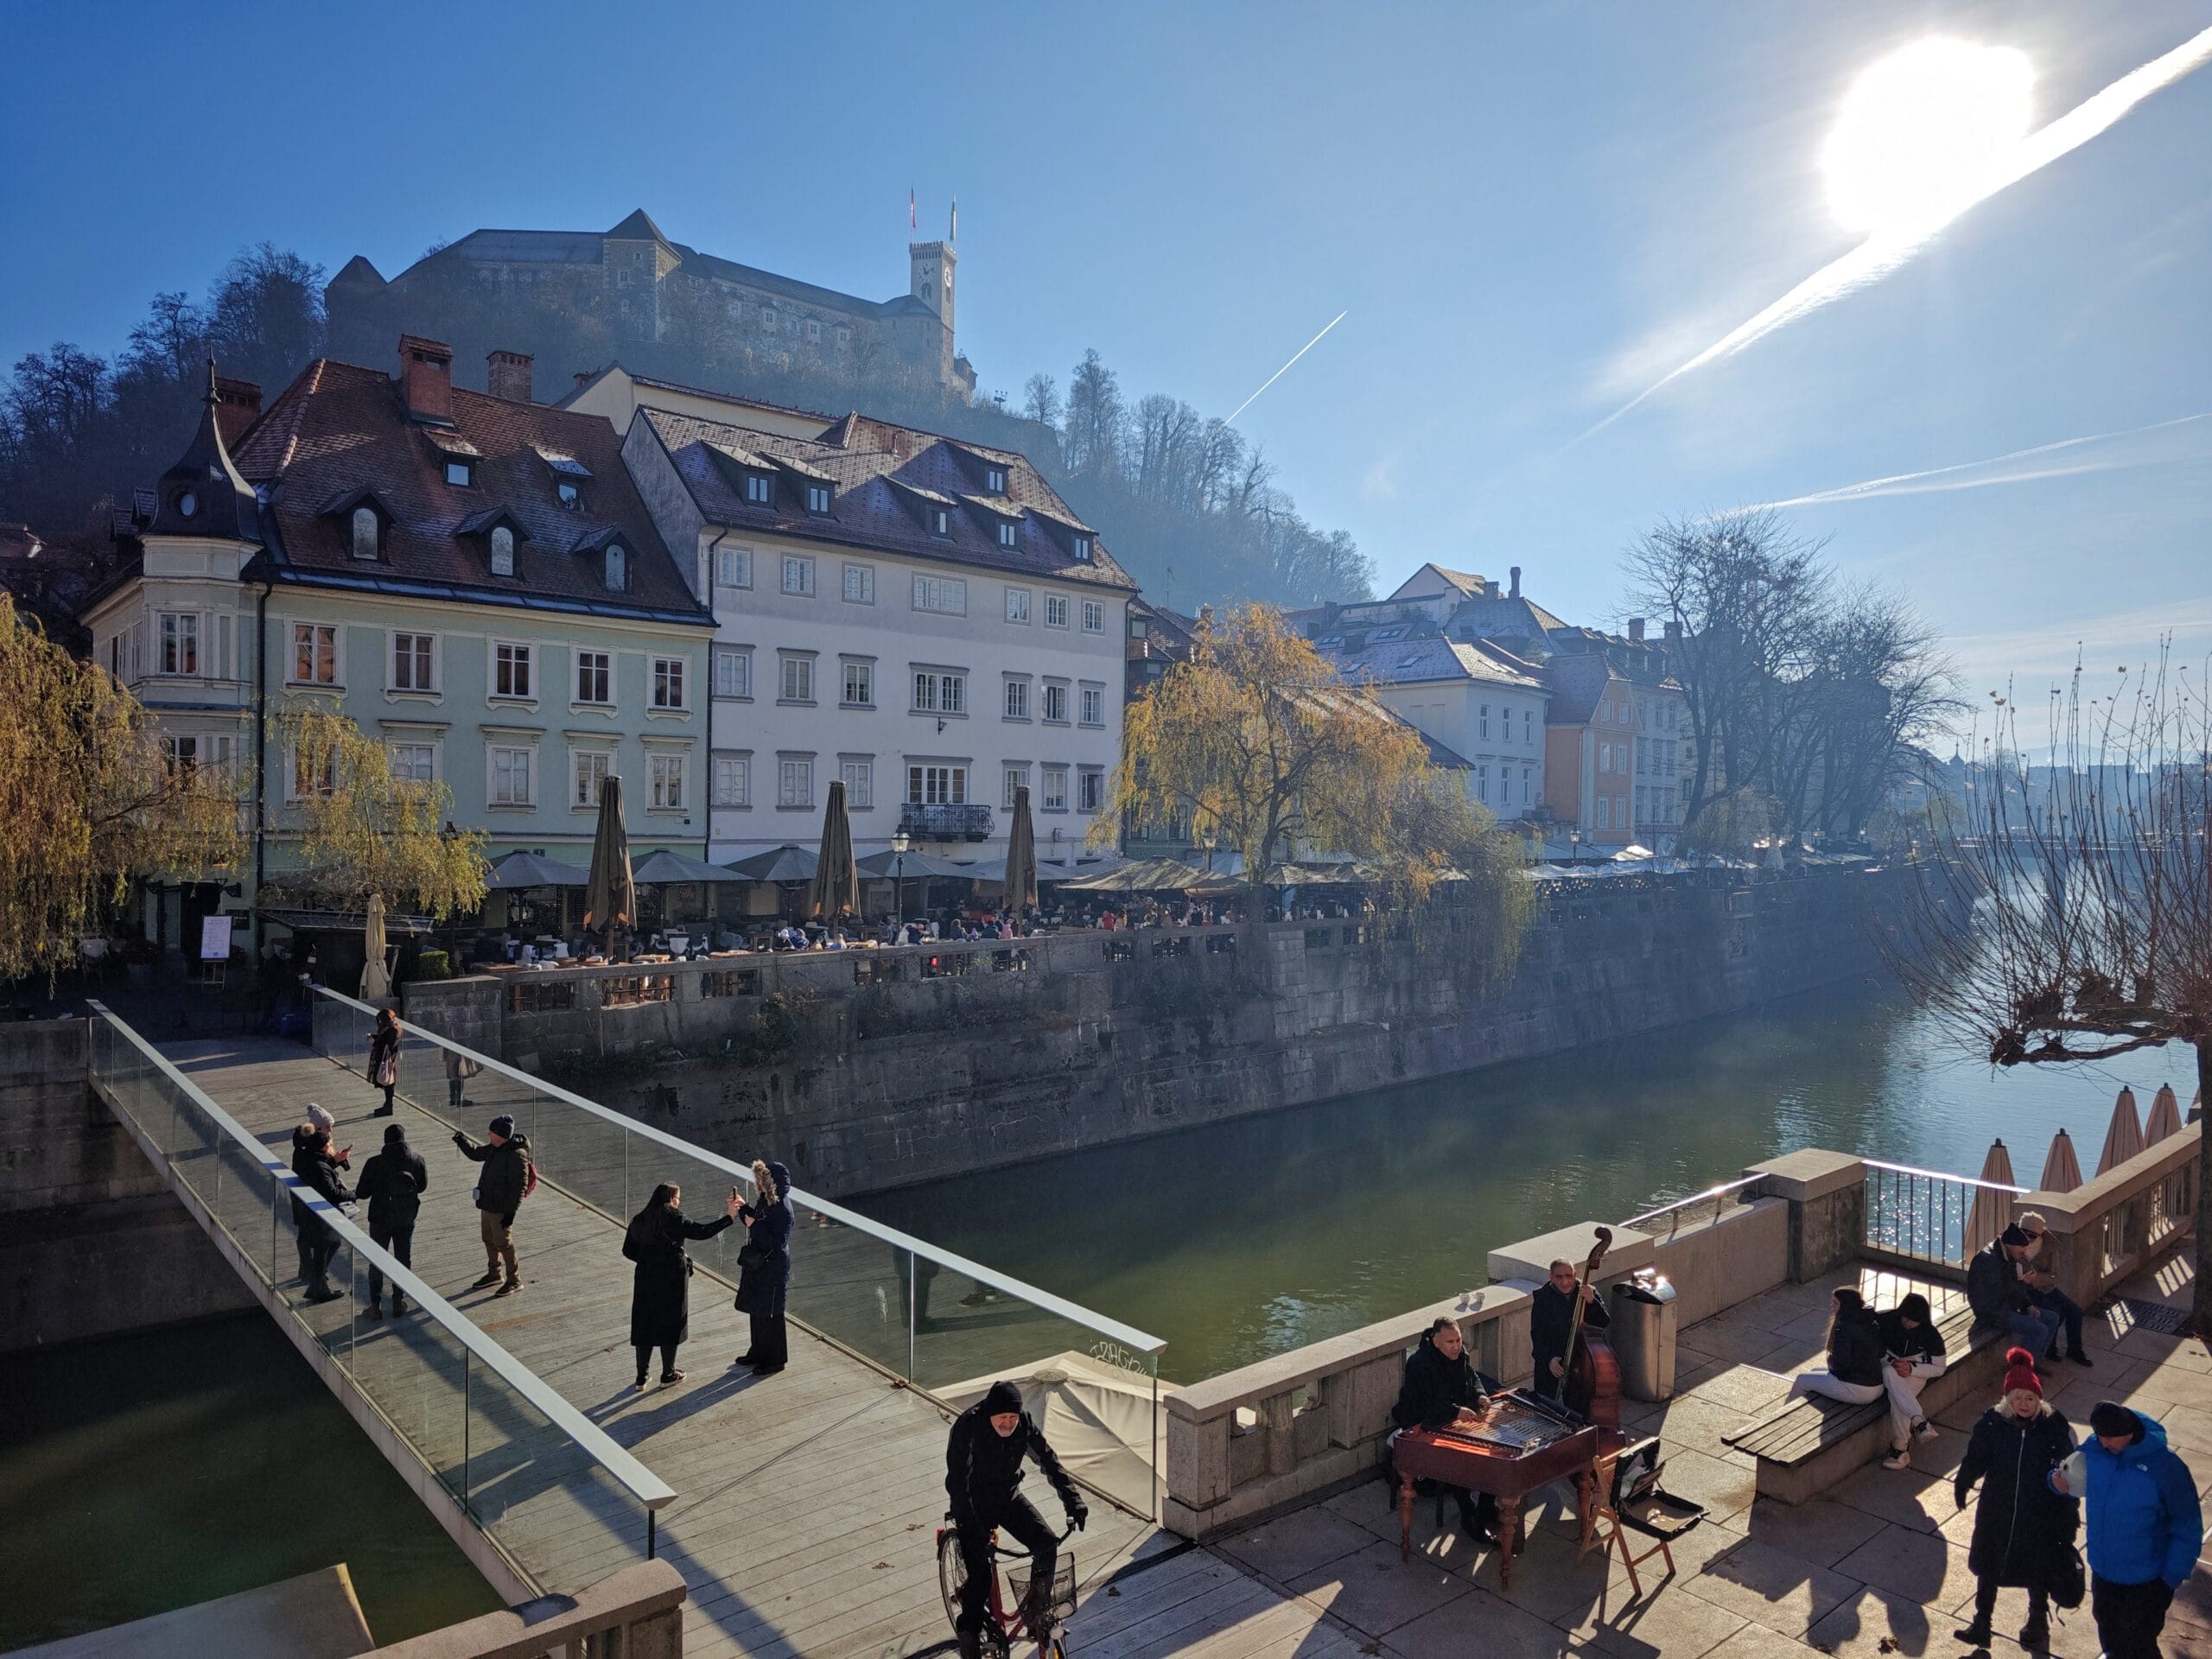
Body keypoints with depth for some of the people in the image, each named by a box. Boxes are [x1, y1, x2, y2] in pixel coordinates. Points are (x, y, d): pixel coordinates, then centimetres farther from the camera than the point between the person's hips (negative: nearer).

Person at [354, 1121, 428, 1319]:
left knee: (376, 1262, 12)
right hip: (406, 1219, 2)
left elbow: (362, 1193, -11)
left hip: (380, 1219, -2)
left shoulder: (374, 1163, -16)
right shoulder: (417, 1160, -9)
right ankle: (399, 1302, 20)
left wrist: (355, 1192, 12)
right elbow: (423, 1186, 4)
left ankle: (375, 1305, 14)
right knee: (404, 1260, 15)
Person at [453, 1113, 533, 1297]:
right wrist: (463, 1141, 3)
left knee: (503, 1243, 1)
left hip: (501, 1209, -9)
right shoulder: (495, 1148, 2)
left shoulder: (517, 1155, -26)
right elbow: (476, 1154, 21)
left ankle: (515, 1281, 13)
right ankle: (493, 1274, 40)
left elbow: (519, 1187, -25)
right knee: (489, 1241, 22)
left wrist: (511, 1212, -24)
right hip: (487, 1204, 9)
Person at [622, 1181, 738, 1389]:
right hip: (671, 1279, -5)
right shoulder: (672, 1217, -13)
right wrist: (728, 1217, -12)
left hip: (645, 1278, 5)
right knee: (670, 1324, 9)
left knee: (644, 1326, 12)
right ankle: (668, 1375, 20)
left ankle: (641, 1379, 17)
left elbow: (628, 1250, 7)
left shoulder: (639, 1220, 3)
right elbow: (700, 1231, -17)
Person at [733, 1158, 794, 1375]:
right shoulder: (764, 1200, 2)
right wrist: (743, 1209, 2)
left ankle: (776, 1359, 18)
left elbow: (777, 1242, -25)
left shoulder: (782, 1208, -24)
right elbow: (755, 1222, 17)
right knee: (756, 1310, 20)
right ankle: (759, 1353, 36)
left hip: (773, 1268, -9)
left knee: (769, 1315, 3)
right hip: (757, 1263, 9)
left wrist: (755, 1225, -24)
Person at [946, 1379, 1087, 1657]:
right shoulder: (968, 1427, -30)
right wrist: (971, 1527, -35)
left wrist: (1073, 1500, -19)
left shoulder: (1025, 1424, -17)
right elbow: (957, 1481, -29)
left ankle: (1038, 1611, 6)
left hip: (1009, 1498, 4)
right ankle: (970, 1634, 17)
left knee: (1047, 1545, -14)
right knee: (979, 1575, -8)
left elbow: (1049, 1461, -10)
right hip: (974, 1505, -4)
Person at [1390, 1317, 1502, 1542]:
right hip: (1423, 1429, -7)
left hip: (1457, 1420, 7)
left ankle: (1487, 1509, -1)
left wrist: (1480, 1395, -7)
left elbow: (1473, 1378, 16)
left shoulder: (1460, 1355, 0)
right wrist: (1455, 1412, -37)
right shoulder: (1419, 1365, -25)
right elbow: (1421, 1408, -29)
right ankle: (1469, 1516, -13)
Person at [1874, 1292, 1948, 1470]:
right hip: (1888, 1367, 1)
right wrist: (1892, 1362, -17)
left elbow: (1939, 1368, -1)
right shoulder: (1886, 1321, -6)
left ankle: (1901, 1449, -27)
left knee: (1896, 1396, -33)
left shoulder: (1931, 1335, -4)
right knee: (1890, 1373, -38)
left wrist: (1911, 1367, -17)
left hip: (1915, 1373, -1)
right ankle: (1919, 1421, -41)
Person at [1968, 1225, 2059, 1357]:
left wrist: (2028, 1305, 3)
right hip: (1992, 1313, -10)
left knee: (2052, 1319, 8)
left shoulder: (2009, 1256, 5)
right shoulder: (1988, 1259, -27)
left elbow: (2013, 1286, 17)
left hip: (2008, 1307, 10)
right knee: (2040, 1330, -21)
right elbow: (1997, 1296, -27)